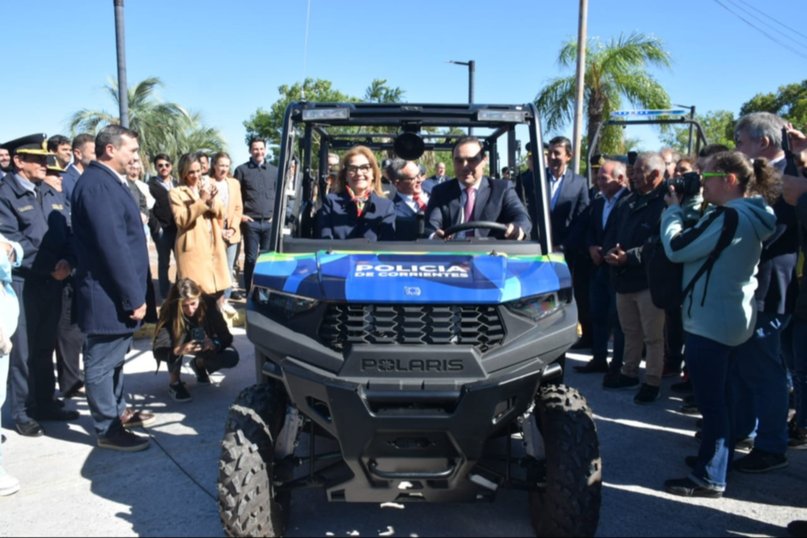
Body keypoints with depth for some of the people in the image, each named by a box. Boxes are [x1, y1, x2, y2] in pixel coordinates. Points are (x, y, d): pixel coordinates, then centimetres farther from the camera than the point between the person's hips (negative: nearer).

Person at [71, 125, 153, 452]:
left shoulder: (108, 180, 12)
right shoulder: (97, 184, -20)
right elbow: (112, 246, -24)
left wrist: (133, 292, 15)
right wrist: (133, 297, -20)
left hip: (117, 291, 10)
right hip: (109, 294, -10)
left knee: (114, 357, 21)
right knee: (102, 362, 3)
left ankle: (118, 411, 36)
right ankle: (108, 429, 14)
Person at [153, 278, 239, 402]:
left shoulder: (208, 303, -28)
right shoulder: (169, 312, -33)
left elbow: (226, 336, -24)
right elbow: (158, 350, -39)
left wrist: (214, 343, -46)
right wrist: (179, 350, -59)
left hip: (204, 345, 2)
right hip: (178, 346, -2)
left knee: (232, 357, -23)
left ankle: (199, 364, 10)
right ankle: (174, 383, -15)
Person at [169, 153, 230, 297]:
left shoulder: (207, 188, 16)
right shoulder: (176, 193, -2)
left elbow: (220, 215, 10)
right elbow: (181, 220, -13)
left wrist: (212, 200, -10)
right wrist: (201, 201, -18)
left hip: (214, 246, 5)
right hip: (193, 249, -5)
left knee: (217, 288, 8)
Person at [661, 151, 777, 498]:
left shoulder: (729, 216, -20)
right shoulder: (748, 216, 12)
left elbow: (676, 248, -19)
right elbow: (699, 244, 15)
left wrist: (673, 208, -4)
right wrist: (684, 208, 9)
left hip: (710, 321, -11)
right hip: (731, 319, 11)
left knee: (710, 401, -3)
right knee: (719, 396, 20)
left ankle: (709, 477, 6)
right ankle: (716, 457, 34)